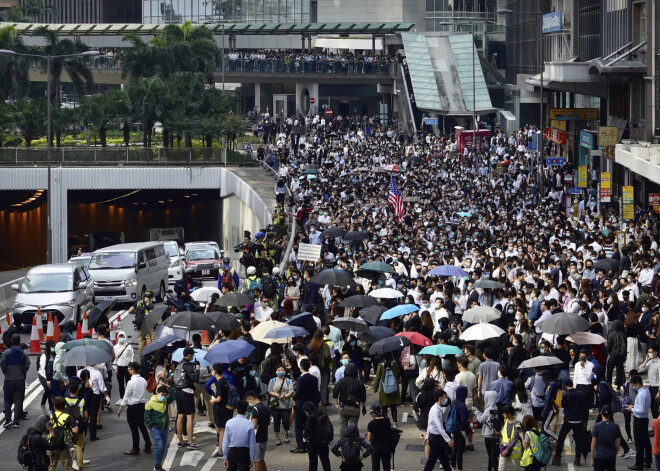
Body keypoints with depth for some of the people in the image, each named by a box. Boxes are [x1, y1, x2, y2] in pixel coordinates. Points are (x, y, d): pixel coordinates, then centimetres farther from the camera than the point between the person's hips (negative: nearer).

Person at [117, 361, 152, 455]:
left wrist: (120, 409, -6)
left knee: (134, 428, 3)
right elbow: (144, 393, 8)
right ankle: (148, 446, 21)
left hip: (133, 407, -7)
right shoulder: (143, 380, 0)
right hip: (142, 405, 7)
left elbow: (126, 397, -14)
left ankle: (135, 449, 11)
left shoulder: (131, 382, -19)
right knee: (142, 426, 19)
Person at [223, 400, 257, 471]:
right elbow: (252, 444, -6)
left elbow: (225, 442, -3)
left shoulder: (229, 423, -8)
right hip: (245, 452, -1)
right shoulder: (249, 424, -11)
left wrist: (225, 457, 6)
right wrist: (252, 459, 5)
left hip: (232, 452, 1)